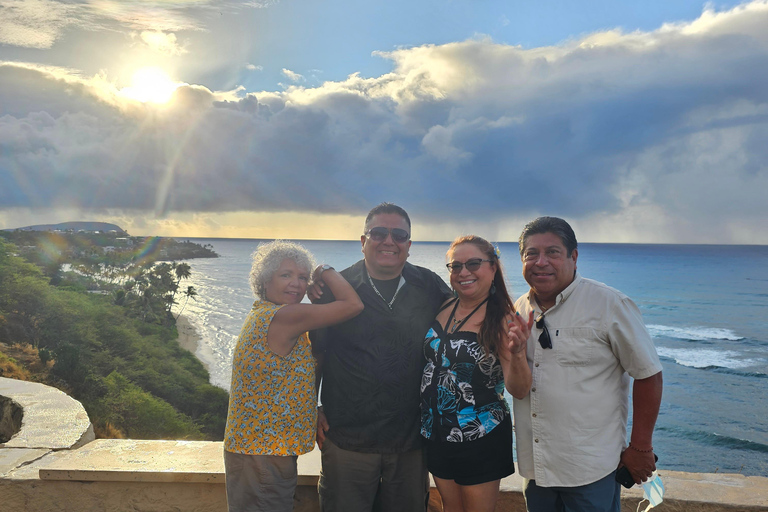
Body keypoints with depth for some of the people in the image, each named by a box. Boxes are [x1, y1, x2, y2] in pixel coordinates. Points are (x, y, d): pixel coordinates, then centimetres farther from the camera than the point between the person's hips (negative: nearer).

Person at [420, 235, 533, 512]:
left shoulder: (501, 320, -16)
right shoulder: (444, 309, -1)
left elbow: (519, 390, -21)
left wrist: (516, 353, -39)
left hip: (481, 440, -5)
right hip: (437, 434, 5)